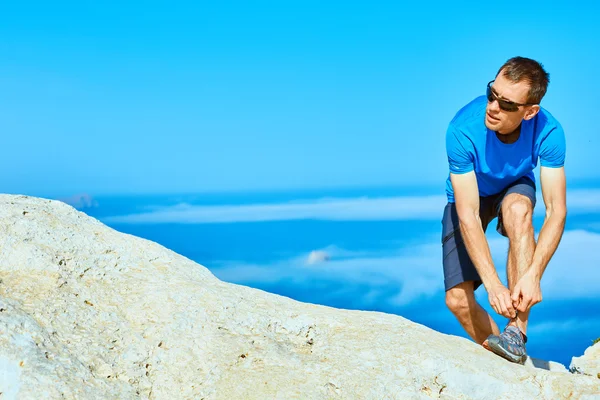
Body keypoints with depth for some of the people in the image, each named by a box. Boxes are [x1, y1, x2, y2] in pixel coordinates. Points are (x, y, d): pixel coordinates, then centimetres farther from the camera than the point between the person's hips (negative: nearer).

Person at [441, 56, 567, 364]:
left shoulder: (548, 132, -31)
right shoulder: (462, 129, -35)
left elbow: (556, 211, -31)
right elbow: (468, 216, -37)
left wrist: (533, 274, -45)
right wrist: (492, 284, -44)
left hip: (515, 190, 0)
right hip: (468, 198, 0)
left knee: (517, 208, -38)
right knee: (457, 300, -14)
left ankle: (517, 330, -30)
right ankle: (499, 354, 15)